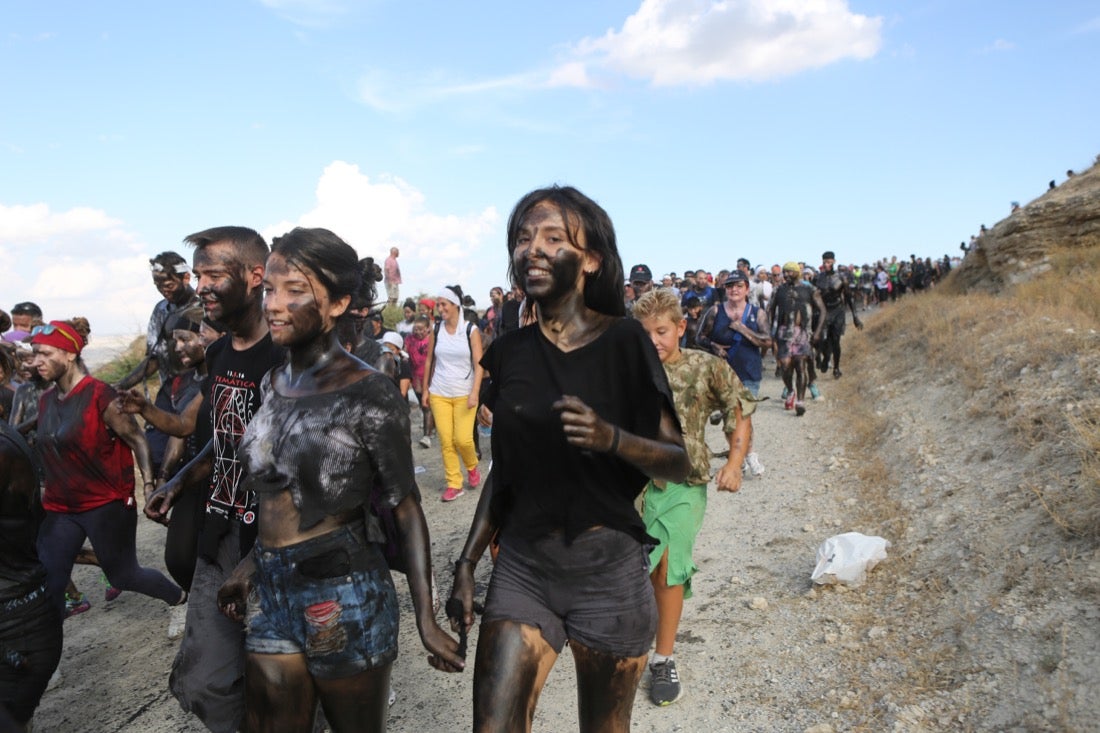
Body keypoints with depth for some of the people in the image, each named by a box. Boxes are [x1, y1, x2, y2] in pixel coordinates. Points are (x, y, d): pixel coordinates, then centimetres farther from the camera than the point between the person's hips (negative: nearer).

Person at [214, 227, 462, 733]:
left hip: (345, 600, -6)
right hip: (274, 596, 6)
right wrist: (251, 567, 15)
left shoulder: (367, 393, -15)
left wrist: (426, 618, -14)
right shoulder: (273, 384, 6)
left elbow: (406, 509, -12)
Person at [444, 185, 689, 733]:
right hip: (521, 568, 3)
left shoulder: (622, 341, -9)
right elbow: (504, 473, 11)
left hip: (607, 570, -3)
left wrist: (612, 437, -26)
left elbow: (678, 462, -8)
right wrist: (467, 563, 9)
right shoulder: (509, 352, 3)